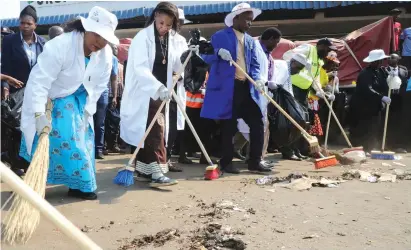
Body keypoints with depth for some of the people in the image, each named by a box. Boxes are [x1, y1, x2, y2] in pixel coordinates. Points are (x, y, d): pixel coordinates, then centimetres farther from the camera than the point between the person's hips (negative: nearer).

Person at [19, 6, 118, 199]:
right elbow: (39, 81, -32)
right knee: (44, 144, -8)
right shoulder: (60, 46, -32)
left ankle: (78, 186, 15)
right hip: (49, 102, -5)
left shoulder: (106, 54, -14)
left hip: (77, 103, 6)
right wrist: (40, 115, -36)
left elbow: (99, 85, -3)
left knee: (80, 142, 4)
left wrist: (87, 111, -7)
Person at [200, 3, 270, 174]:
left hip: (246, 88, 6)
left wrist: (257, 78, -4)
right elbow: (206, 57, -1)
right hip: (226, 88, -6)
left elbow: (254, 64, 16)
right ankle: (226, 162, 13)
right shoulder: (220, 36, 1)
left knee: (257, 123, 3)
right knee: (228, 127, 0)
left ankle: (254, 161, 13)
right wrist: (218, 53, -21)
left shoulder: (250, 41, 19)